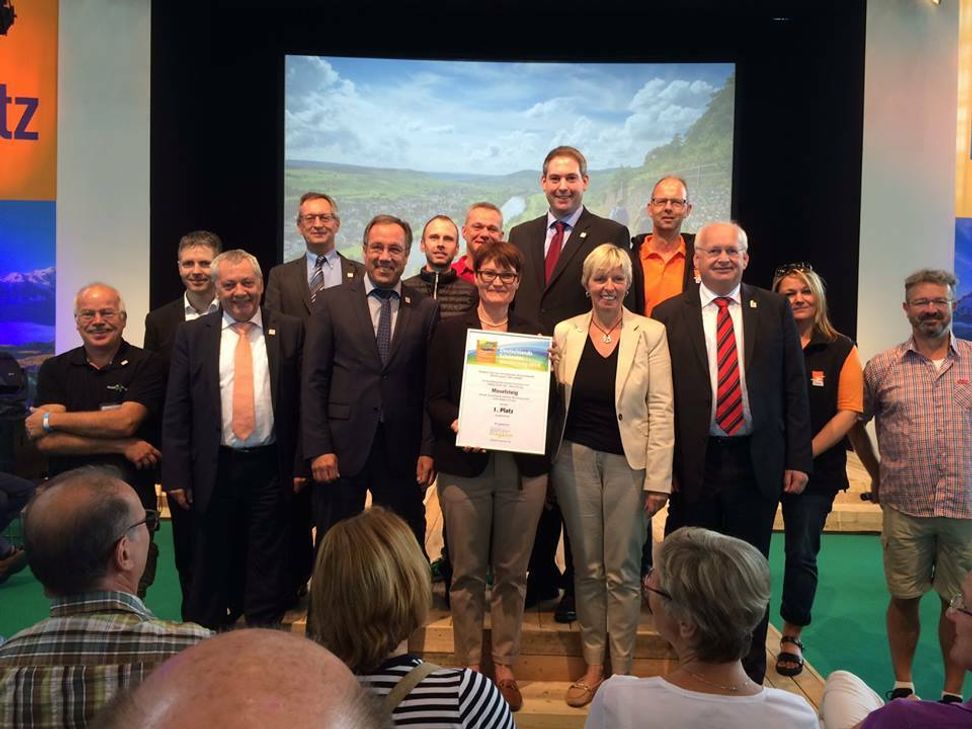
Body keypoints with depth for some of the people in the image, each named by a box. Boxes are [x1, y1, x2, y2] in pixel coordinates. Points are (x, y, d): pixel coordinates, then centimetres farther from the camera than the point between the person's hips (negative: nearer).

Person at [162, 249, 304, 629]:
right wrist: (176, 474, -3)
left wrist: (302, 463, -3)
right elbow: (176, 410, 2)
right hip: (214, 469, 1)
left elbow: (303, 400, 1)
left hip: (270, 468, -1)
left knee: (267, 566, 8)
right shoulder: (192, 334, 4)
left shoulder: (290, 330, 2)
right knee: (211, 565, 13)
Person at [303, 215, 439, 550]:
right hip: (342, 447, 0)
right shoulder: (332, 302, 2)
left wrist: (428, 449, -2)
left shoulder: (426, 309, 4)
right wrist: (318, 448, -7)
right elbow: (314, 381, -1)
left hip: (402, 450, 1)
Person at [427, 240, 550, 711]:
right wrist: (456, 424, -16)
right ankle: (469, 666, 21)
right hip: (464, 465, -1)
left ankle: (505, 667, 23)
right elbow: (433, 398, 2)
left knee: (512, 571, 9)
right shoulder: (450, 332, 5)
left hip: (522, 467, 2)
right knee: (467, 571, 6)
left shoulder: (534, 335, 10)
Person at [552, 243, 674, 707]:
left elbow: (661, 409, -6)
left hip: (628, 460, -2)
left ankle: (622, 671, 22)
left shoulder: (651, 334, -4)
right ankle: (593, 665, 27)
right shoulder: (564, 332, 3)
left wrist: (659, 478, -9)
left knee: (622, 570, 5)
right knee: (587, 567, 12)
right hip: (576, 457, 2)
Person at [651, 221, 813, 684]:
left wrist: (798, 458, 0)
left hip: (758, 463, 1)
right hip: (694, 464, -1)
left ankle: (751, 675, 31)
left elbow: (794, 387, 4)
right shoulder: (669, 314, 0)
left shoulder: (775, 309, 4)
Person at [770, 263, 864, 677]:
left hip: (815, 470, 0)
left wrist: (804, 455, -12)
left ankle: (792, 638, 25)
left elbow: (848, 412, -4)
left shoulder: (841, 350, 1)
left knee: (802, 554, 8)